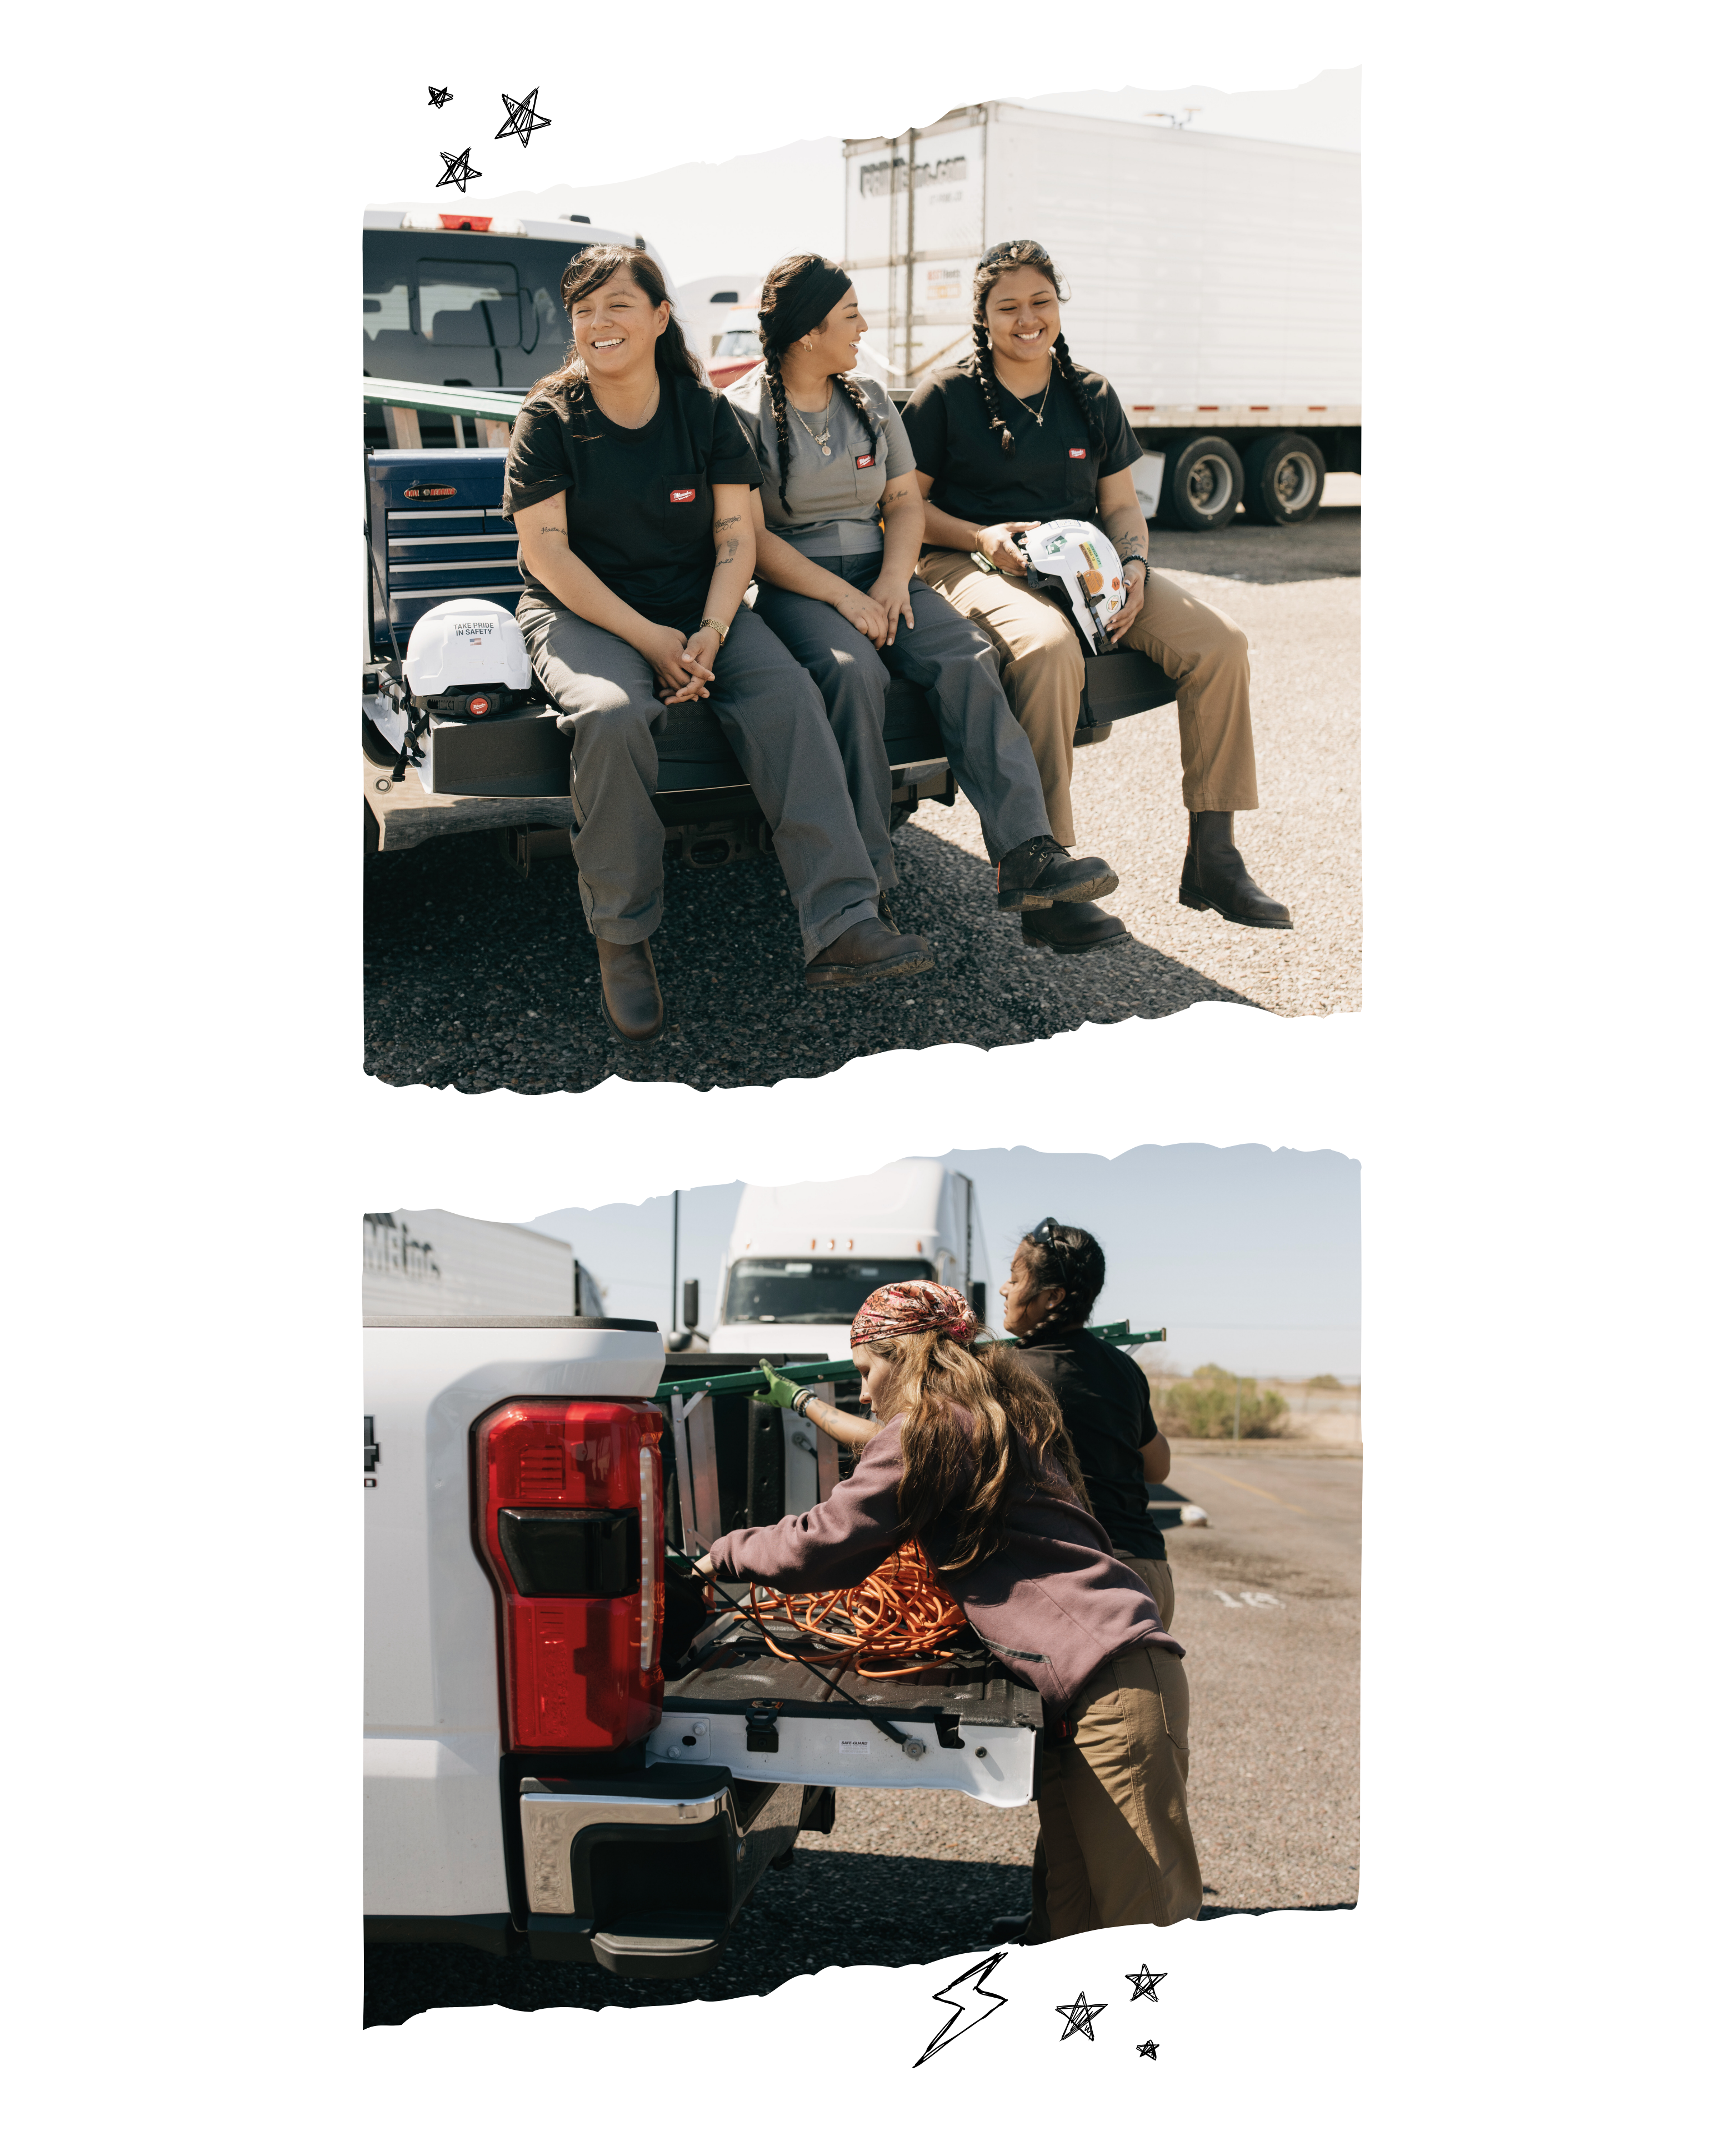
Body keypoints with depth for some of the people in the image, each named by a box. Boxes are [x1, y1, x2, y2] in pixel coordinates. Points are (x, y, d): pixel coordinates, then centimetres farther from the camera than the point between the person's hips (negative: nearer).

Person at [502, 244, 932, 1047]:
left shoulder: (704, 410, 6)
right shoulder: (548, 419, -2)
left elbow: (735, 535, 3)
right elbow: (547, 552, -9)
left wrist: (709, 634, -16)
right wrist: (648, 638, -19)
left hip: (698, 608, 3)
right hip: (582, 613, -3)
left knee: (789, 694, -26)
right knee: (609, 716, -36)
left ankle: (840, 926, -33)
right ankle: (622, 942, -22)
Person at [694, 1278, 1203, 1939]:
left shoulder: (935, 1426, -6)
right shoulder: (985, 1415, 23)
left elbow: (822, 1547, -4)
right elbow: (892, 1451, 45)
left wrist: (724, 1555, 13)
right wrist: (805, 1403, 58)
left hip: (1108, 1680, -10)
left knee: (1144, 1915, -11)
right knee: (1072, 1916, 9)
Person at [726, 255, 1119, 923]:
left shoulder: (871, 400, 17)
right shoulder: (744, 412, -2)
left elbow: (905, 501, 14)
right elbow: (751, 538, -9)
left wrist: (894, 579, -7)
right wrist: (843, 596, -19)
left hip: (878, 574, 5)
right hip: (794, 586, -5)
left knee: (968, 658, -24)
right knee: (854, 672, -36)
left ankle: (1025, 855, -35)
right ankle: (865, 883, -33)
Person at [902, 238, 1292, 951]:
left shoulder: (1093, 399, 16)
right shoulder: (947, 396, 3)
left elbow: (1122, 507, 17)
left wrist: (1134, 566, -6)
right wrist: (981, 537, -17)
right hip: (974, 566, -5)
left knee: (1218, 640, -16)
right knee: (1050, 647, -40)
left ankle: (1211, 858, -11)